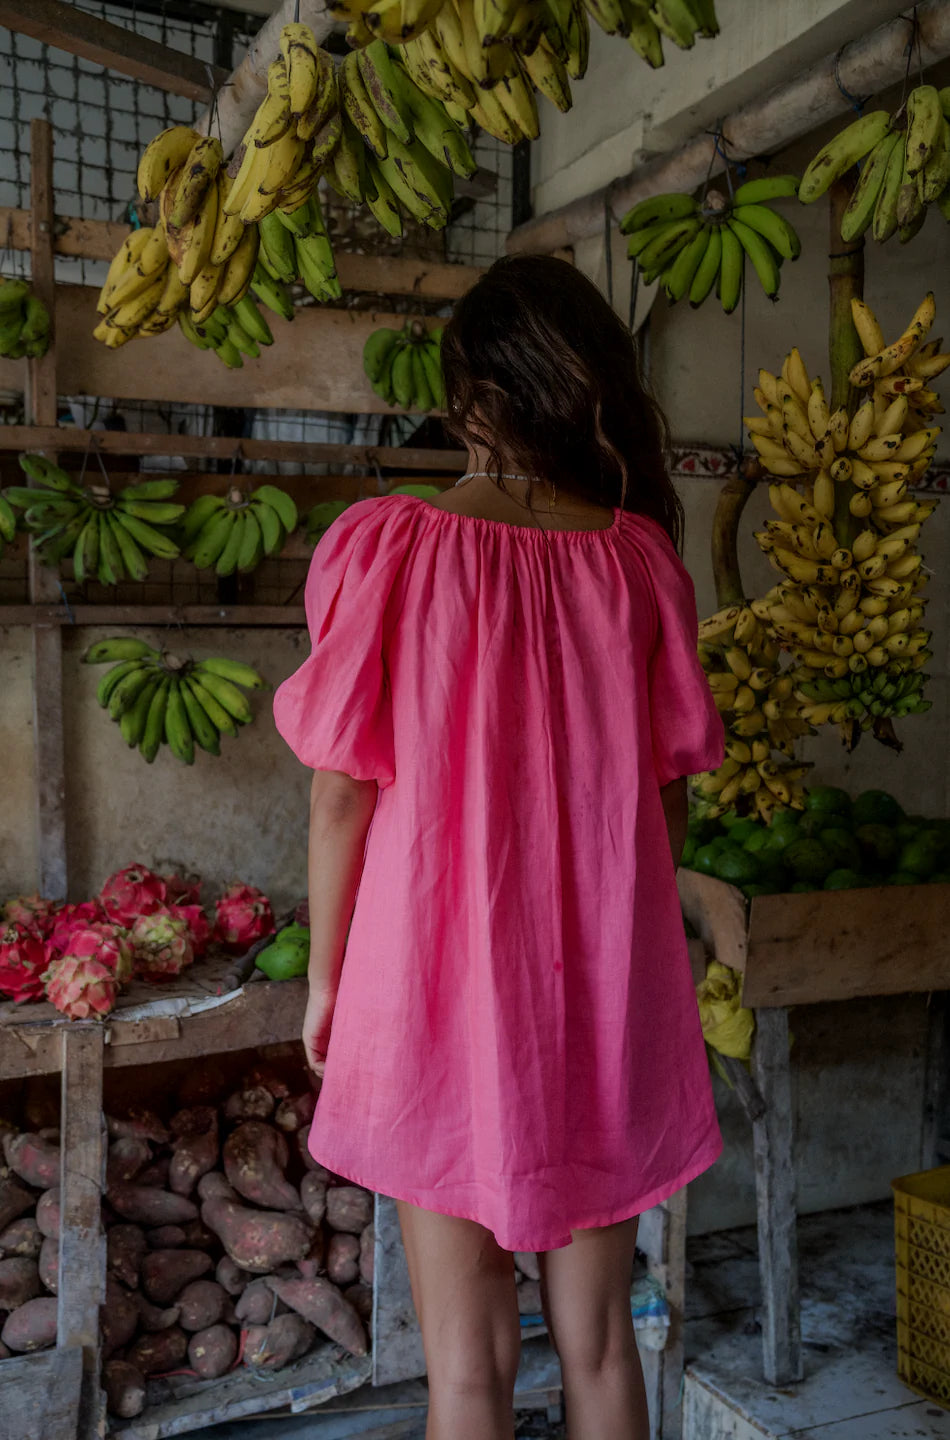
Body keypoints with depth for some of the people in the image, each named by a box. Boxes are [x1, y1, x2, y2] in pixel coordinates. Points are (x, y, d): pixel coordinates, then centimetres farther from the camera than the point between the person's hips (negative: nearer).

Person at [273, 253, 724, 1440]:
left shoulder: (385, 548, -11)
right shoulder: (642, 556, -4)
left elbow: (343, 792, -9)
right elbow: (670, 791, 2)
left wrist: (326, 979, 4)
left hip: (442, 986, -2)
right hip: (608, 991, 3)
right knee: (598, 1343, 18)